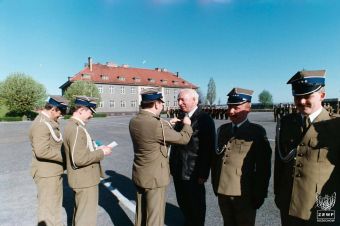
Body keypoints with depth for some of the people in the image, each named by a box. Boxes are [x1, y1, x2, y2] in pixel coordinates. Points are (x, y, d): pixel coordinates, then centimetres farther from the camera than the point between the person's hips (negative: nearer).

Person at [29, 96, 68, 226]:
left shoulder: (48, 121, 12)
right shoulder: (42, 124, -21)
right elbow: (42, 151, -28)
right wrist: (65, 156, -21)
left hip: (53, 171, 10)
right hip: (47, 173, -10)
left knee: (55, 203, 24)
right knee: (48, 207, 4)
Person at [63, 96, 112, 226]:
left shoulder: (74, 125, 9)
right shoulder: (76, 129, -24)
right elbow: (79, 159, -31)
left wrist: (96, 149, 6)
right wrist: (101, 153, -20)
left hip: (82, 178, 10)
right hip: (85, 180, -10)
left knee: (80, 213, 27)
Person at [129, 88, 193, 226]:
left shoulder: (133, 122, -3)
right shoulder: (158, 125, -26)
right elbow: (183, 138, -14)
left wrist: (168, 125, 16)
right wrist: (187, 125, 4)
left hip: (139, 175, 8)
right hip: (155, 177, -7)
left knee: (140, 213, 23)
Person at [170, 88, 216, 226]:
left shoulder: (204, 120, -14)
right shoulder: (180, 118, 7)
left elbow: (208, 149, -16)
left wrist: (203, 173, -16)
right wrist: (172, 165, 10)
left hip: (193, 173, -6)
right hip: (178, 171, 7)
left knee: (196, 205, 13)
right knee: (182, 202, 21)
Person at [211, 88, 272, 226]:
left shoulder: (257, 132, -7)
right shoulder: (222, 129, 6)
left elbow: (264, 166, -7)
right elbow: (215, 159, 9)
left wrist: (259, 194, -8)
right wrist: (215, 185, 7)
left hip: (245, 194, -4)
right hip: (222, 192, 4)